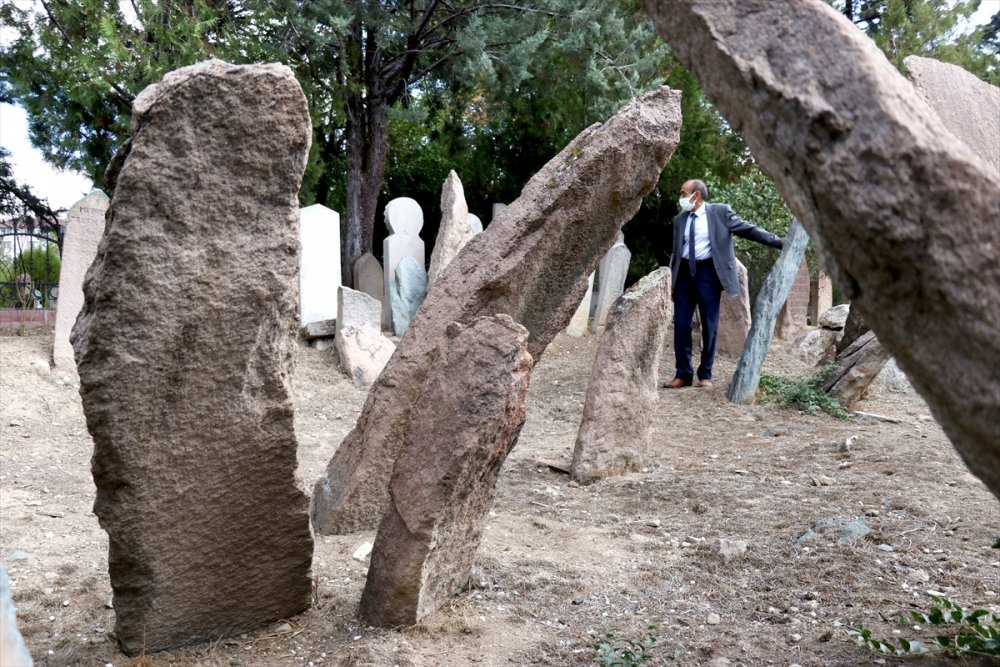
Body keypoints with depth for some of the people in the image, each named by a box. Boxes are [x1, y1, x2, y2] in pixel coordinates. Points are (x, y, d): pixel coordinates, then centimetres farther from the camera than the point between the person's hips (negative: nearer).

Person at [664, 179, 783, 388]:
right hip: (685, 272, 4)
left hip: (707, 272, -4)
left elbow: (748, 229, -1)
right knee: (681, 325, 0)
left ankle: (705, 374, 10)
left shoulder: (720, 212, 1)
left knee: (709, 326, -1)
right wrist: (673, 280, 11)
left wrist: (778, 241, -9)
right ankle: (683, 374, 8)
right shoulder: (680, 219, 13)